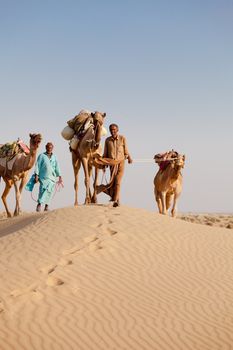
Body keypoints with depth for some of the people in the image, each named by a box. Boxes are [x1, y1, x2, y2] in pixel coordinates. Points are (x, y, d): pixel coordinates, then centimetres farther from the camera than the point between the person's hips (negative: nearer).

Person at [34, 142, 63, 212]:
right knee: (43, 190, -14)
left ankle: (46, 206, 9)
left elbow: (57, 167, 15)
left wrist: (60, 176, 9)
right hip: (43, 177, -3)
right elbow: (37, 166, 0)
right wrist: (36, 175, -8)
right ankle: (39, 204, -10)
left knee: (49, 191, 2)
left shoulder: (54, 157, 15)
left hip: (52, 177, 3)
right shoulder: (41, 156, 4)